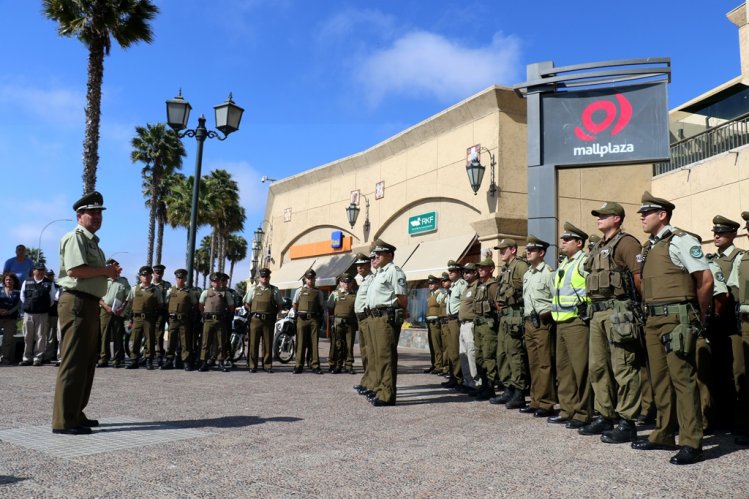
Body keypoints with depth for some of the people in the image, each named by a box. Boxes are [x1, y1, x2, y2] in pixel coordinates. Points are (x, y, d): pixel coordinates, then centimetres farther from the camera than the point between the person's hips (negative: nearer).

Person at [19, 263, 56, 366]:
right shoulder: (26, 282, 10)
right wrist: (28, 306, 9)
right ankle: (27, 358, 16)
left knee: (41, 337, -2)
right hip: (28, 313, 2)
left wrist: (46, 307, 6)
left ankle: (38, 358, 3)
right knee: (27, 337, 7)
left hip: (43, 314, -2)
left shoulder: (49, 283, 4)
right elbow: (22, 296, 14)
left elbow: (52, 299, 8)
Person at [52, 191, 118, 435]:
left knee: (86, 362, 14)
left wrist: (107, 272, 9)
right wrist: (105, 270, -13)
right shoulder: (75, 238, -8)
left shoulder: (92, 241, 22)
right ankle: (63, 421, -6)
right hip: (76, 302, -10)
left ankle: (75, 414, 22)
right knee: (73, 362, -9)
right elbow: (74, 270, -22)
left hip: (90, 303, 11)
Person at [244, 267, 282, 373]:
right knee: (253, 343, 0)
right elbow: (246, 304, 12)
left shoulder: (274, 290, 10)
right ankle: (252, 365, 6)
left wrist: (274, 314, 5)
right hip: (255, 319, -1)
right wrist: (252, 313, 3)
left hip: (269, 320, 1)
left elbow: (280, 305, 15)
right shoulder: (253, 289, 9)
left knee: (268, 343, 4)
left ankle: (267, 365, 10)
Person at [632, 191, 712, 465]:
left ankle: (691, 444, -1)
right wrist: (650, 312, 15)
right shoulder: (649, 247, 17)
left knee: (682, 378, -7)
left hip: (676, 317, -8)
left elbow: (706, 280, -11)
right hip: (653, 319, 9)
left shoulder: (680, 241, -8)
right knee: (659, 378, 13)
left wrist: (699, 316, -3)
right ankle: (663, 435, 23)